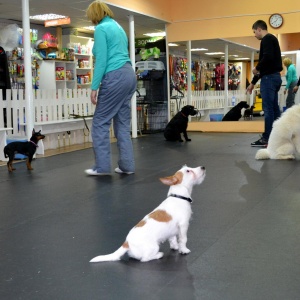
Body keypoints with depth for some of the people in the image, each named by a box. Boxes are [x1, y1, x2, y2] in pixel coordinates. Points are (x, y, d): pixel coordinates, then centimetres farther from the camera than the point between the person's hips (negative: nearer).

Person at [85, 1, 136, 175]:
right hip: (129, 74, 9)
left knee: (101, 122, -1)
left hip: (115, 77, -9)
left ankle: (103, 166, 2)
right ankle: (127, 165, 10)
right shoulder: (118, 27, 22)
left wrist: (94, 87, -12)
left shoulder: (101, 28, -5)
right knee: (123, 123, 10)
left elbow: (101, 60, -13)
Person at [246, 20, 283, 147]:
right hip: (275, 76, 10)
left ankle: (267, 139, -6)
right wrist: (253, 83, 28)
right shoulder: (271, 39, 24)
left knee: (268, 109, -8)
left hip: (269, 77, -10)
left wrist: (257, 68, -8)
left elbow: (268, 57, -25)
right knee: (274, 108, 9)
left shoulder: (267, 39, -7)